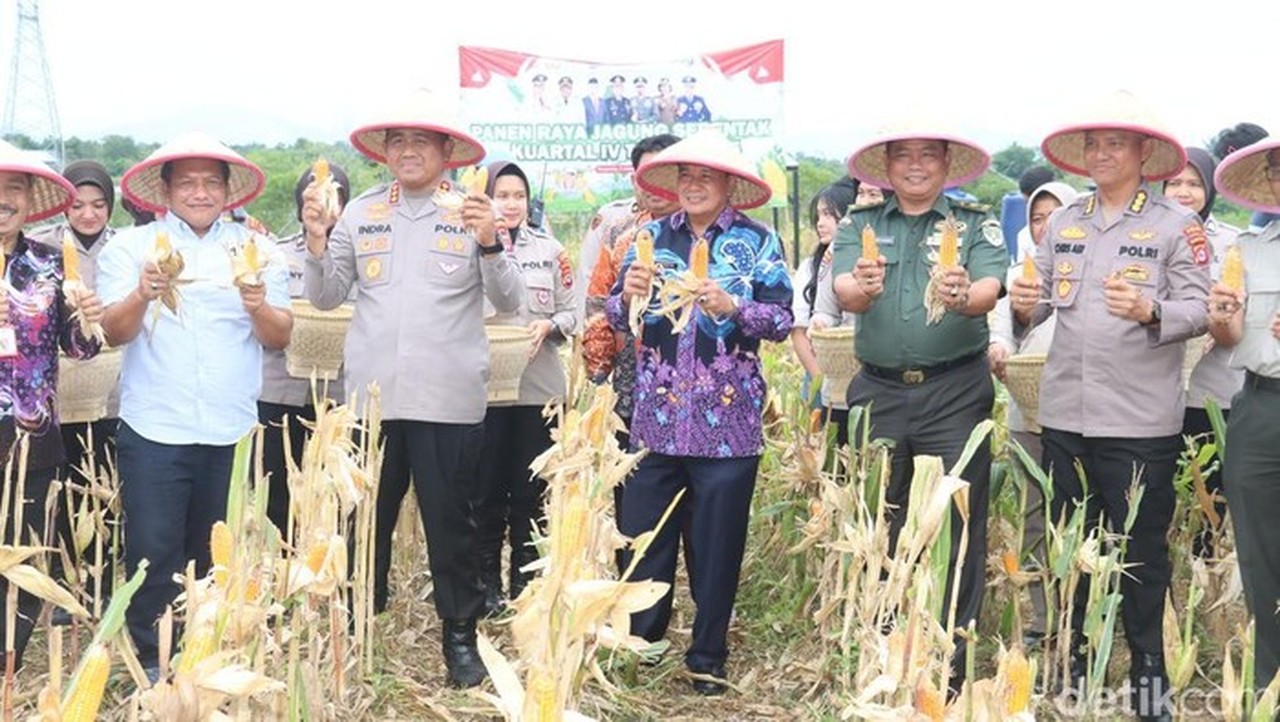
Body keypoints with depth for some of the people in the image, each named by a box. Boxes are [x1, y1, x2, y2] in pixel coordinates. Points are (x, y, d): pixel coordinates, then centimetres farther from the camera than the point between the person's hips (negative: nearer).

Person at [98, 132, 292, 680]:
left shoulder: (256, 249, 7)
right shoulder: (130, 246, 2)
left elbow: (280, 338, 2)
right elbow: (115, 331, -8)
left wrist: (259, 306, -19)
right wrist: (142, 295, -28)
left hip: (232, 431, 2)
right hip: (154, 430, -2)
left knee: (216, 552, 13)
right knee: (153, 552, -1)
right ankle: (153, 658, 14)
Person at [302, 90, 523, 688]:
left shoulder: (470, 212, 0)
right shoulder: (361, 212, 7)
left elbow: (509, 303, -5)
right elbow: (326, 297, 9)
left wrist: (490, 244, -21)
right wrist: (317, 241, -7)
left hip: (448, 400, -2)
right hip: (370, 394, 2)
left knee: (450, 523, 6)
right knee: (364, 521, 11)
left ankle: (460, 638, 20)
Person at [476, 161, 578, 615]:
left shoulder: (550, 250, 9)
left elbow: (571, 312, 8)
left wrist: (548, 326, -11)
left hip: (539, 384, 2)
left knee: (531, 489, 7)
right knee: (487, 487, 4)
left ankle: (526, 581, 18)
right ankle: (487, 582, 15)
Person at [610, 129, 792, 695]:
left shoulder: (758, 241, 1)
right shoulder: (651, 236, 9)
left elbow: (781, 321, -5)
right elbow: (617, 317, 8)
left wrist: (730, 306, -21)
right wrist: (628, 295, -13)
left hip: (727, 420, -2)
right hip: (656, 415, 2)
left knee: (717, 542, 5)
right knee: (642, 535, 5)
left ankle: (707, 660, 19)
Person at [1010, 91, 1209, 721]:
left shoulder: (1176, 224, -2)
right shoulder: (1063, 222, 11)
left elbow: (1199, 309, -8)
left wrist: (1149, 312, -27)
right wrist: (1025, 306, -9)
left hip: (1141, 421, -4)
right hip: (1065, 413, 4)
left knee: (1140, 552, 5)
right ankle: (1067, 663, 27)